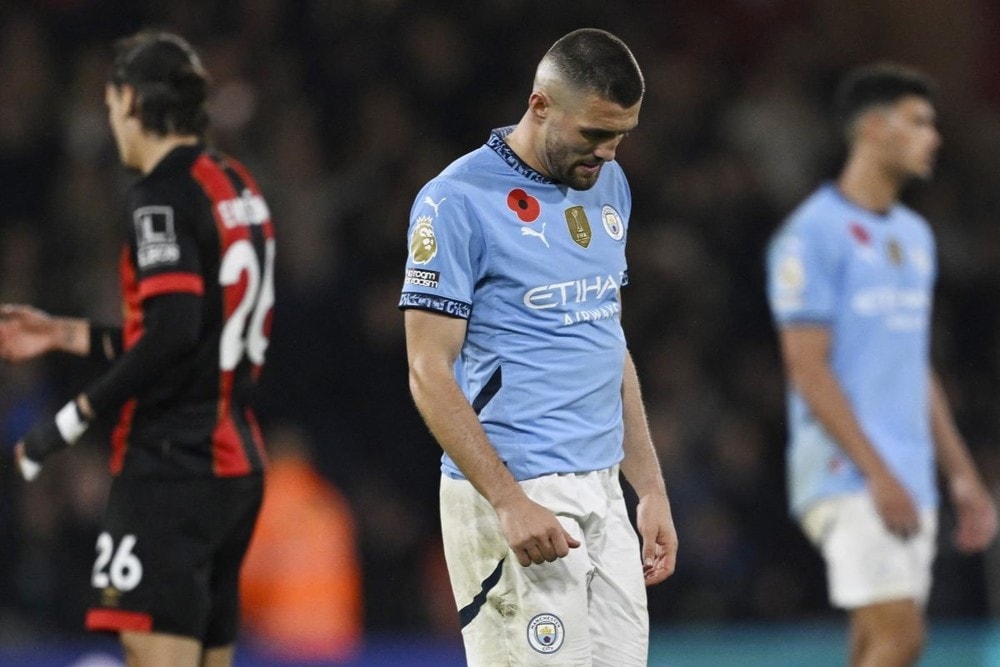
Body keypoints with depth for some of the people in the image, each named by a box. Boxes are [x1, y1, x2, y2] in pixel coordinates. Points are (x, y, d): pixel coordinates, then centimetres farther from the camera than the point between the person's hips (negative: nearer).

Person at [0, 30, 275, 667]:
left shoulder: (164, 193, -11)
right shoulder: (237, 185, 14)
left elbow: (173, 332, -23)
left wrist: (75, 418, -17)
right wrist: (69, 334, 23)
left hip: (171, 466, -9)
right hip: (235, 463, 9)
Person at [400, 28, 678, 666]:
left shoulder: (609, 185, 13)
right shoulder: (458, 200, -10)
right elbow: (429, 375, -12)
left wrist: (652, 490, 17)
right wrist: (510, 502, -19)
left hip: (603, 494, 7)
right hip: (516, 499, -7)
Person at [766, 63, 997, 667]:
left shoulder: (915, 236, 18)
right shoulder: (814, 233, -8)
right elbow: (808, 368, -13)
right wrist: (878, 473, -19)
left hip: (911, 483, 8)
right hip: (849, 478, -8)